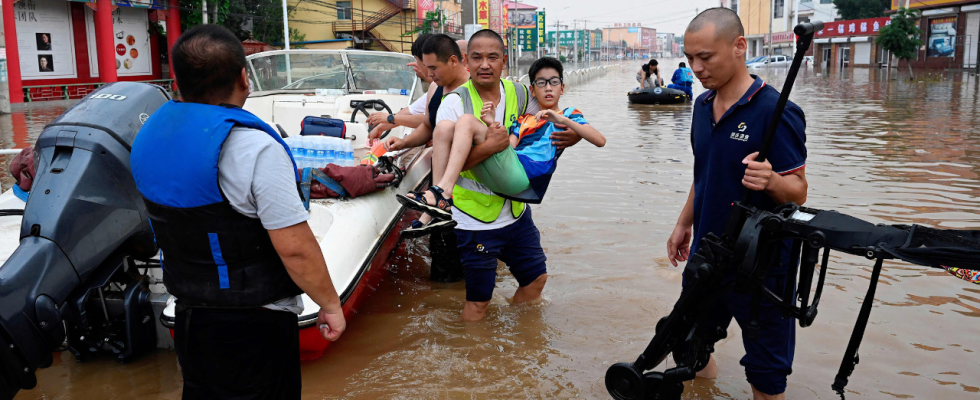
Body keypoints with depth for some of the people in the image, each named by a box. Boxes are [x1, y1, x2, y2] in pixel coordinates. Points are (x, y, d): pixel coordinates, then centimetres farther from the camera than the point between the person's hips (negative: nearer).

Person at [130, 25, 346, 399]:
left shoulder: (150, 133, 0)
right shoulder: (254, 147, -25)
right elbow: (295, 249, -24)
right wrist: (330, 305, -12)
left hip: (188, 312, 7)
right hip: (255, 325, -7)